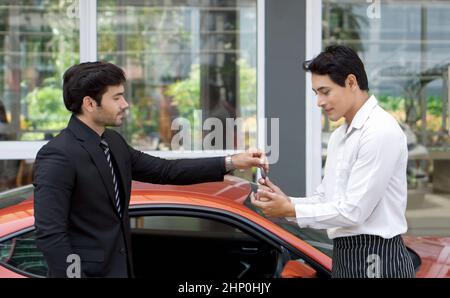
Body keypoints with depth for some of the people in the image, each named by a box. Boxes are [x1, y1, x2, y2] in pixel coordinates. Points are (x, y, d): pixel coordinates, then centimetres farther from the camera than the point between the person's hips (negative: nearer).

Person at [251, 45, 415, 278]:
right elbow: (325, 199, 14)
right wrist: (286, 201, -4)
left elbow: (353, 210, -19)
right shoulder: (339, 136, 14)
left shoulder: (381, 131, -15)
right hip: (344, 258, 8)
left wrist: (290, 211, -14)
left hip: (376, 261, -8)